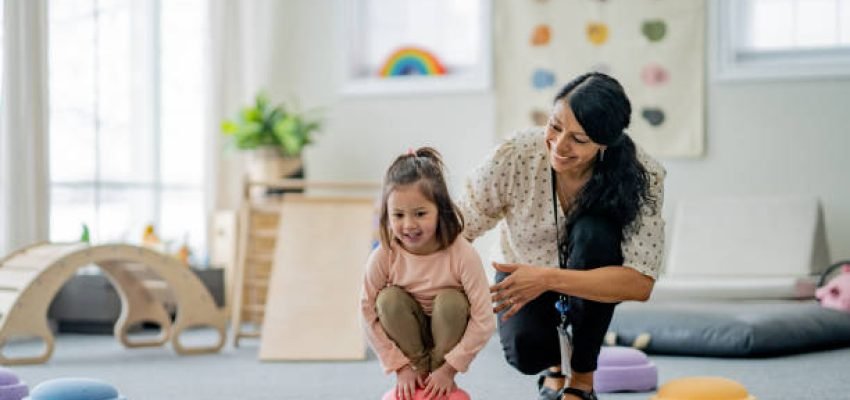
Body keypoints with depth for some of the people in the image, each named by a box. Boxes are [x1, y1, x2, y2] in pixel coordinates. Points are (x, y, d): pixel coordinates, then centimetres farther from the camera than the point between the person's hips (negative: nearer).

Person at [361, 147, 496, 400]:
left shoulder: (462, 255, -29)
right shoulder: (384, 257, -23)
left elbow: (483, 321, -25)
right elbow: (370, 315, -15)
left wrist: (449, 369, -21)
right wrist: (401, 366, -15)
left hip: (448, 333, -1)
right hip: (408, 338, 1)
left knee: (450, 300, -29)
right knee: (389, 298, -25)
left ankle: (442, 374, -7)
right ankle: (419, 370, -7)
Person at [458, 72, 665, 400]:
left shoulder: (641, 176, -28)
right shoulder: (514, 156, -28)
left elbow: (640, 283, -33)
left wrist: (548, 279, -42)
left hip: (591, 287, 0)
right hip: (523, 276, 0)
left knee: (593, 230, -34)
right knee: (526, 351, -32)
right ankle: (555, 363, 12)